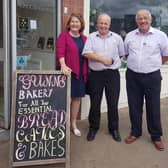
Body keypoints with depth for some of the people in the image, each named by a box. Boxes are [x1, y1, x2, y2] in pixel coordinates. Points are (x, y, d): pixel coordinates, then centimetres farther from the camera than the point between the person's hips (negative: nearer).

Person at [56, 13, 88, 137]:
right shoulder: (63, 36, -3)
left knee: (77, 97, 10)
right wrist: (63, 65, -31)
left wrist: (87, 70, 12)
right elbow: (60, 51, -16)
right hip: (68, 71, -5)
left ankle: (74, 124, 22)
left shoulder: (84, 38, 13)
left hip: (81, 72, 5)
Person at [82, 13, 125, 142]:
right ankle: (93, 128, 26)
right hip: (95, 75, 0)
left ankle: (114, 129, 24)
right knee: (95, 103, 9)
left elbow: (122, 54, 14)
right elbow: (86, 53, -11)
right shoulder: (91, 37, 2)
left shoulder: (117, 38, 5)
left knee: (113, 103, 7)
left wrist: (114, 61, 7)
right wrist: (102, 59, -16)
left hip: (113, 74, 1)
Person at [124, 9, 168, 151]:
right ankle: (135, 132, 28)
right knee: (134, 106, 11)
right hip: (132, 76, 3)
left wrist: (153, 65, 7)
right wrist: (136, 63, 11)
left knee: (153, 107, 5)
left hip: (152, 76, -2)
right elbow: (125, 53, 18)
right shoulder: (130, 36, 4)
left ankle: (156, 136, 20)